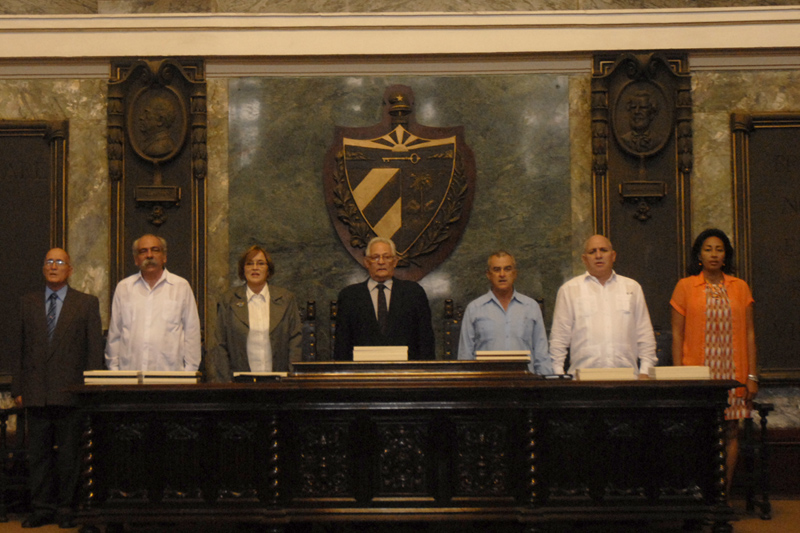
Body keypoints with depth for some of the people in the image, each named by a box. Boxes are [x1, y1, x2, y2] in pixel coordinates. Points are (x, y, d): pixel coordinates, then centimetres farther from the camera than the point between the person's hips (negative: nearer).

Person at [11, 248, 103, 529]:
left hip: (70, 392, -2)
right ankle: (42, 508, 15)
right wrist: (18, 388, 4)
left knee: (69, 455, 2)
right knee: (39, 453, 7)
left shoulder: (87, 303, 5)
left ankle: (66, 509, 11)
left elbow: (94, 350, 2)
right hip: (36, 394, 2)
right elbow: (20, 348, 11)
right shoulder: (27, 303, 12)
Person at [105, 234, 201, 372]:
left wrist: (189, 372, 2)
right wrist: (113, 369, 10)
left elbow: (192, 333, 8)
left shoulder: (181, 286, 9)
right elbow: (114, 333, 15)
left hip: (169, 371, -1)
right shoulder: (123, 287, 14)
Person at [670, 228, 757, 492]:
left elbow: (749, 333, 10)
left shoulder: (740, 288, 11)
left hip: (733, 374, 2)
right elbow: (677, 335, 3)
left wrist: (752, 375, 3)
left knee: (730, 433, 0)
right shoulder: (685, 287, 5)